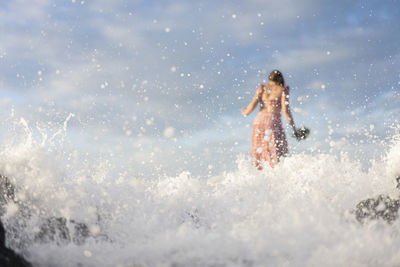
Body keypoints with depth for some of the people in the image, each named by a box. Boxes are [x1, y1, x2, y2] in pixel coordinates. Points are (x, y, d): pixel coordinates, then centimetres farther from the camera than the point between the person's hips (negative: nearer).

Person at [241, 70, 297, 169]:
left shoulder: (262, 88, 14)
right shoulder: (283, 90, 6)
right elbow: (285, 111, -3)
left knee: (259, 157, 10)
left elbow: (252, 106, 4)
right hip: (273, 122, -4)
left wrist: (245, 111, 26)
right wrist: (294, 128, 4)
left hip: (258, 121, 4)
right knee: (277, 159, -8)